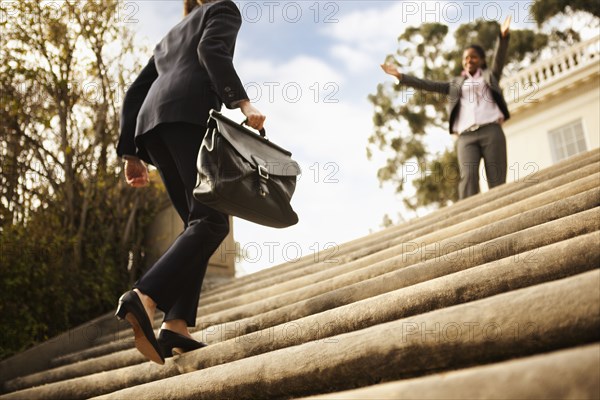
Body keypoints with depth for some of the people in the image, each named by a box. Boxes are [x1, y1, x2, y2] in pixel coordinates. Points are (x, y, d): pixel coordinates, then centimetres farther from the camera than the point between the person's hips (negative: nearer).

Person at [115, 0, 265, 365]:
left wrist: (131, 154, 23)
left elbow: (134, 94, 28)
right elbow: (211, 49, -5)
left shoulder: (169, 38, 39)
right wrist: (243, 102, -15)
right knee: (212, 222, -15)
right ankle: (144, 297, -34)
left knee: (198, 224, 6)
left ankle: (176, 326, -9)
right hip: (189, 115, -7)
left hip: (152, 125, 7)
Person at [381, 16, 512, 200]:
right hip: (466, 136, 1)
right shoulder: (456, 84, 27)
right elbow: (429, 85, 19)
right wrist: (400, 76, 11)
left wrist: (503, 36, -15)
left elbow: (499, 58, 5)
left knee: (497, 181, -10)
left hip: (491, 131, 0)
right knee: (468, 176, -21)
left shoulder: (490, 75, 23)